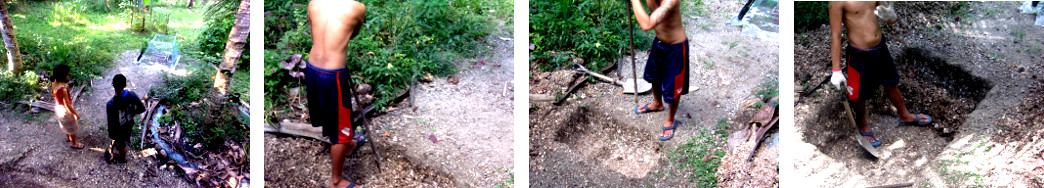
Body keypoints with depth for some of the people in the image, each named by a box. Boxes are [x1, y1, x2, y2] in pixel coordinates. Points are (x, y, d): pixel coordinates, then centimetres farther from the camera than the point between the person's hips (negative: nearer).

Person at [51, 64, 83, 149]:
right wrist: (76, 114, -19)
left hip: (58, 107, 8)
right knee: (72, 127, 19)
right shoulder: (63, 89, -39)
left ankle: (68, 137, 60)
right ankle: (73, 143, 41)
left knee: (65, 125, 35)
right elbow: (67, 105, -29)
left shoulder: (54, 83, -14)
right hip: (65, 110, -8)